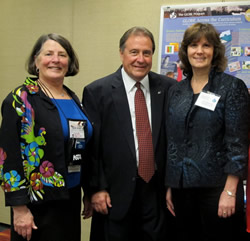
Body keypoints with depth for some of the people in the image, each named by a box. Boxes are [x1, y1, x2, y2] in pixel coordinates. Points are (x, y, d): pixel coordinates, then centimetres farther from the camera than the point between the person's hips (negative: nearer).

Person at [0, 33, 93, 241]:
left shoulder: (74, 99, 9)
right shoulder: (21, 99, -11)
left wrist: (88, 192, 16)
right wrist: (19, 208, -18)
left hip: (72, 198, 6)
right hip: (39, 203, -6)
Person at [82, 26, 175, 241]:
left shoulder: (168, 88, 2)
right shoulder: (97, 92, -4)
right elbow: (91, 146, -4)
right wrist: (96, 189, -6)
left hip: (157, 192, 2)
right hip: (115, 193, -2)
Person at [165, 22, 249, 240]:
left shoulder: (232, 87, -4)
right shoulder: (176, 91, 9)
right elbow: (171, 142, 12)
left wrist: (230, 191, -15)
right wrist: (170, 187, 10)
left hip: (217, 187, -4)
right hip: (182, 188, 4)